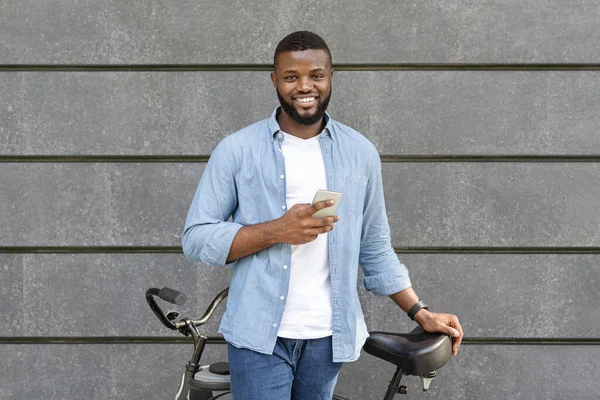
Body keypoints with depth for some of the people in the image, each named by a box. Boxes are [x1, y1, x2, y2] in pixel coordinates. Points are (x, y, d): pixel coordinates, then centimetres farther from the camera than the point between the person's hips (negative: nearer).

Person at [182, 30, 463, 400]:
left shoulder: (361, 153, 5)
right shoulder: (236, 151, -3)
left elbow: (375, 249, 12)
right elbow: (196, 239, -5)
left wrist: (421, 313, 6)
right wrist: (276, 231, -17)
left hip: (328, 337, 3)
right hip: (259, 337, -2)